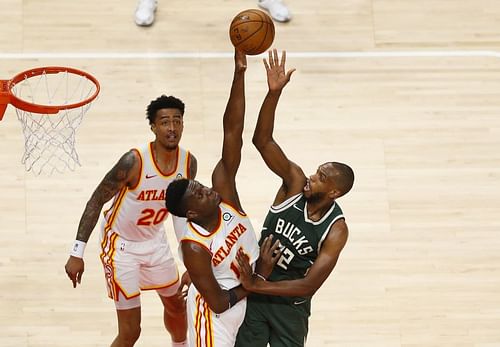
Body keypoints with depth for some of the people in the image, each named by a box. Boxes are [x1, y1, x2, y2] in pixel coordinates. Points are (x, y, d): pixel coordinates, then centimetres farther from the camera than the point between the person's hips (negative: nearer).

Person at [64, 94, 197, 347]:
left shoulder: (188, 163, -10)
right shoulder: (134, 161, -29)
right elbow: (96, 200, -20)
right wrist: (77, 252, -22)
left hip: (155, 241, 6)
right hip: (121, 244, -6)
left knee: (176, 305, 25)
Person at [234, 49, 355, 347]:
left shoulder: (336, 231, -20)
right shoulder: (296, 182, -13)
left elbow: (310, 285, -24)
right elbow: (262, 141, -25)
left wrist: (258, 285, -31)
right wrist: (274, 92, -39)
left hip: (290, 306, -2)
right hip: (253, 297, 2)